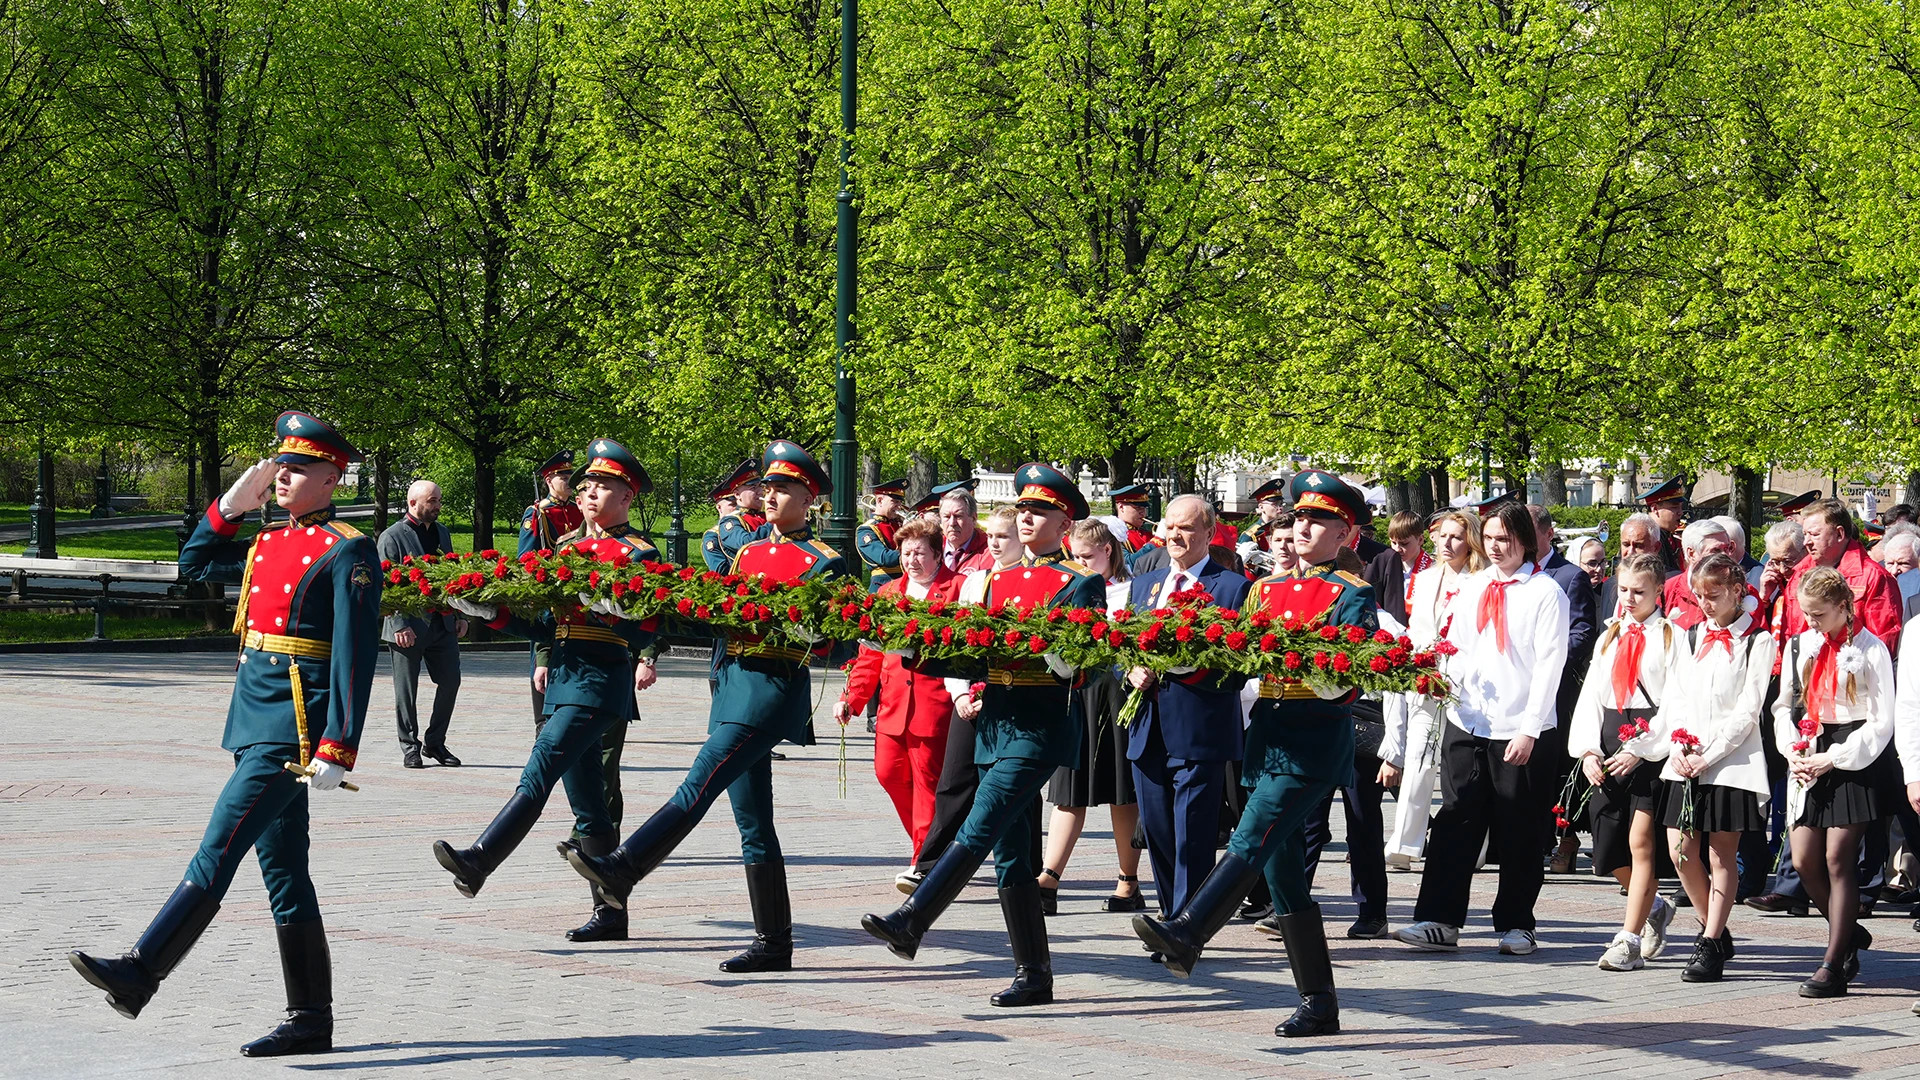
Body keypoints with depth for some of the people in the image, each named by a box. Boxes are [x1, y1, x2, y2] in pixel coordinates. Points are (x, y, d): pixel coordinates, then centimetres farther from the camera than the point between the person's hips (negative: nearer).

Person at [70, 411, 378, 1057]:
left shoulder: (348, 553, -8)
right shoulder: (268, 544, 16)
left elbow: (354, 659, -14)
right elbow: (194, 566, 31)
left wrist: (337, 751, -20)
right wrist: (231, 506, 15)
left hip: (294, 726, -9)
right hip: (256, 721, 9)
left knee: (218, 850, -13)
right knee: (282, 869, 8)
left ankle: (140, 974, -16)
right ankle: (311, 1022, 12)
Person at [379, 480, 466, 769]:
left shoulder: (442, 532, 13)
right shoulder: (392, 537, -6)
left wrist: (460, 615, 11)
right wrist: (399, 625, -16)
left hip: (443, 623, 6)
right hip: (409, 628, -6)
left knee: (450, 681, 3)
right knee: (406, 690, 3)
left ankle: (436, 742, 17)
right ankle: (410, 748, 13)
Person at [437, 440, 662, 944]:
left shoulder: (638, 555, -2)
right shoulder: (565, 547, 19)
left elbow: (641, 634, -10)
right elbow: (543, 623, 18)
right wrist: (489, 611, 5)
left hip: (601, 680, -8)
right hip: (562, 676, 8)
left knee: (539, 774, -19)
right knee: (588, 805, 8)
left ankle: (478, 863, -29)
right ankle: (611, 913, 13)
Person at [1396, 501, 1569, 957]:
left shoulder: (1547, 594, -3)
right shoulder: (1473, 588, 13)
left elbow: (1549, 665, -8)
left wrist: (1529, 729, -13)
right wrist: (1445, 680, -6)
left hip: (1519, 730, -4)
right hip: (1466, 721, 4)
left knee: (1518, 833, 4)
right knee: (1455, 821, 0)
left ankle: (1516, 924, 13)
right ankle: (1440, 921, 0)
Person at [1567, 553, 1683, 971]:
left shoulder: (1671, 636, -1)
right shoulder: (1610, 636, 17)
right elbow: (1591, 696, 14)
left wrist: (1639, 748, -15)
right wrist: (1588, 750, 1)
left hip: (1654, 745, -6)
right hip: (1609, 745, 6)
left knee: (1640, 840, -11)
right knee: (1610, 846, 5)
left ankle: (1629, 939, -9)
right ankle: (1653, 908, 31)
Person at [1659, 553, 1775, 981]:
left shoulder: (1757, 641, -2)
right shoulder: (1693, 637, 15)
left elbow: (1748, 709, -7)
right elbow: (1676, 696, 13)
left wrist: (1708, 755, -12)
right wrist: (1679, 744, -4)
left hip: (1731, 758, -5)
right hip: (1687, 759, 5)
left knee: (1722, 853, -2)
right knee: (1682, 851, 1)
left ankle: (1711, 945, 0)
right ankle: (1715, 931, 19)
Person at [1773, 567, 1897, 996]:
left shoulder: (1870, 650, -6)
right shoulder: (1798, 647, 11)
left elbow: (1881, 723, -8)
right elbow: (1784, 706, 15)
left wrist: (1833, 758, -13)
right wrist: (1793, 752, -3)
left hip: (1854, 762, -6)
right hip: (1810, 762, 6)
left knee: (1838, 859, -8)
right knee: (1804, 860, 2)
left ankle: (1834, 965, -4)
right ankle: (1850, 933, 26)